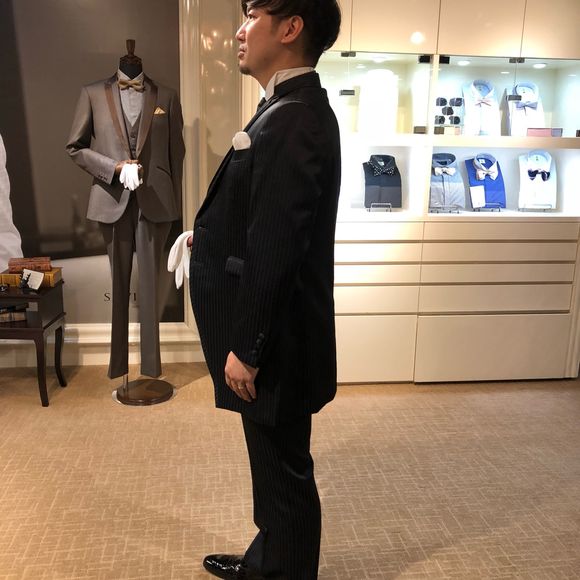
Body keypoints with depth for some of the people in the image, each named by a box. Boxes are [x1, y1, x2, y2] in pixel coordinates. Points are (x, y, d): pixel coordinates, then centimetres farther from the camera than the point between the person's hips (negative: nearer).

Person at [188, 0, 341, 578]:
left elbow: (273, 250, -25)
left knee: (284, 473, 11)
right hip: (267, 336, 10)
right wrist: (210, 233, 9)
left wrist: (246, 349, -20)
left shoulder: (293, 119, -22)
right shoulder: (294, 108, 10)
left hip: (274, 345, -10)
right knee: (274, 466, 25)